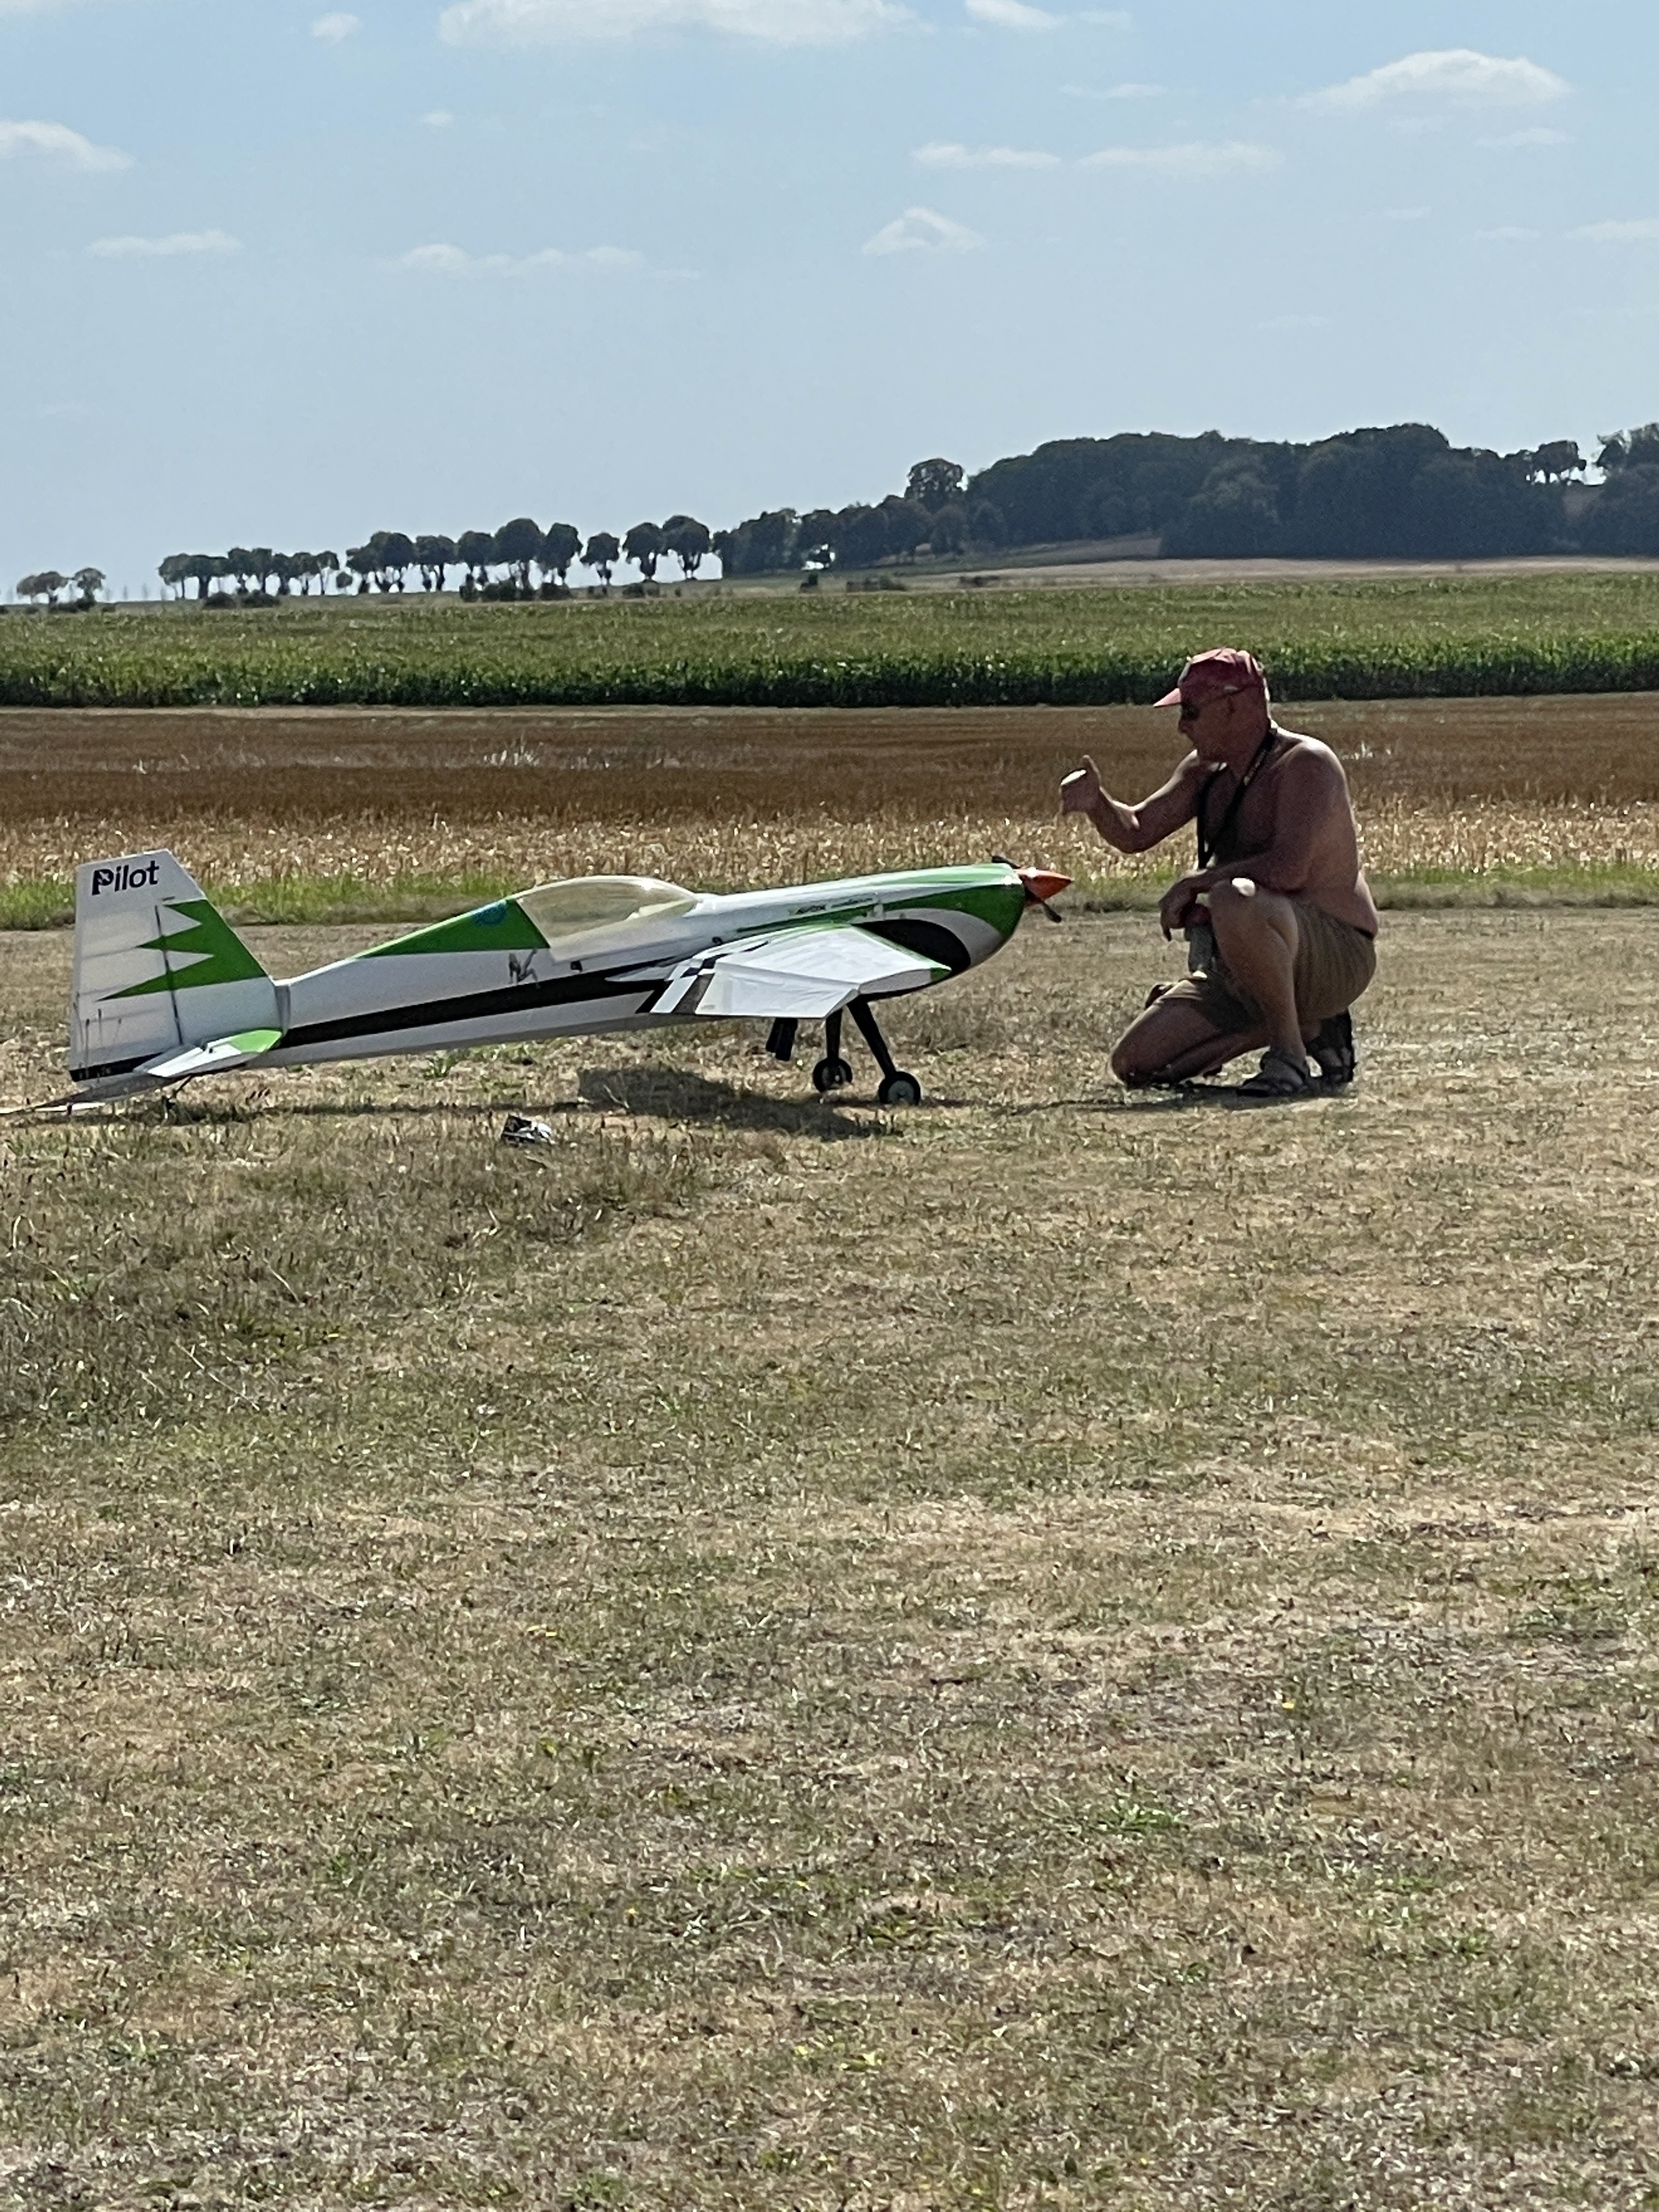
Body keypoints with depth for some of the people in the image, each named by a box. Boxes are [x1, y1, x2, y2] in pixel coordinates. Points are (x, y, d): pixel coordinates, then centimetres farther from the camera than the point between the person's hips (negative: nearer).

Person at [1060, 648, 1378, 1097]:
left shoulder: (1305, 764, -16)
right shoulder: (1205, 772, 12)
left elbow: (1288, 869, -29)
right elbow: (1136, 833, 16)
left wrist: (1194, 883, -20)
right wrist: (1097, 804, -6)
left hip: (1337, 957, -10)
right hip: (1243, 973, 10)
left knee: (1235, 900, -40)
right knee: (1135, 1063, 4)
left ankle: (1290, 1053, -22)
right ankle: (1310, 1027, 11)